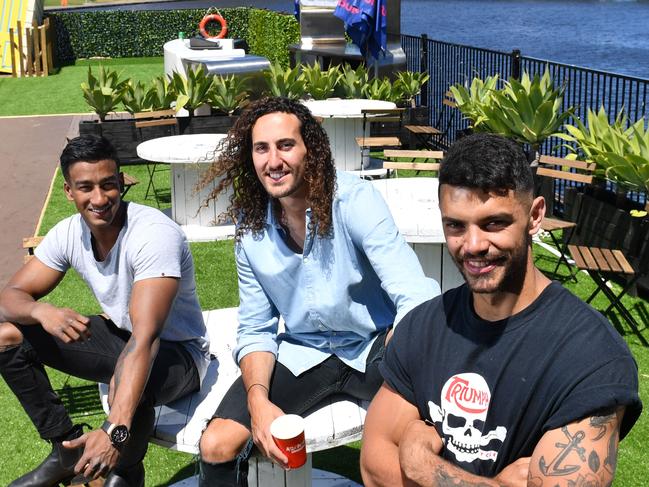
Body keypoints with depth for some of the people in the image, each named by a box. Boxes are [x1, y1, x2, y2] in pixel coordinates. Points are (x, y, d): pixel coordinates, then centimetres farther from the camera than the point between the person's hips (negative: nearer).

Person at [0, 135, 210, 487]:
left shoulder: (155, 234, -29)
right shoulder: (69, 233, -8)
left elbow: (145, 339, -38)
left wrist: (115, 431, -47)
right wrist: (41, 311, -32)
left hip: (176, 350, -6)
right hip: (119, 336, 7)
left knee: (126, 387, -40)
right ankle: (68, 451, 8)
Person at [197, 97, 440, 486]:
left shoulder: (355, 199, -18)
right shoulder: (250, 225, -4)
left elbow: (416, 299, -24)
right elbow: (256, 329, 2)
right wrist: (258, 399, -17)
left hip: (373, 345, -3)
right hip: (302, 353, 4)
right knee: (216, 447, -13)